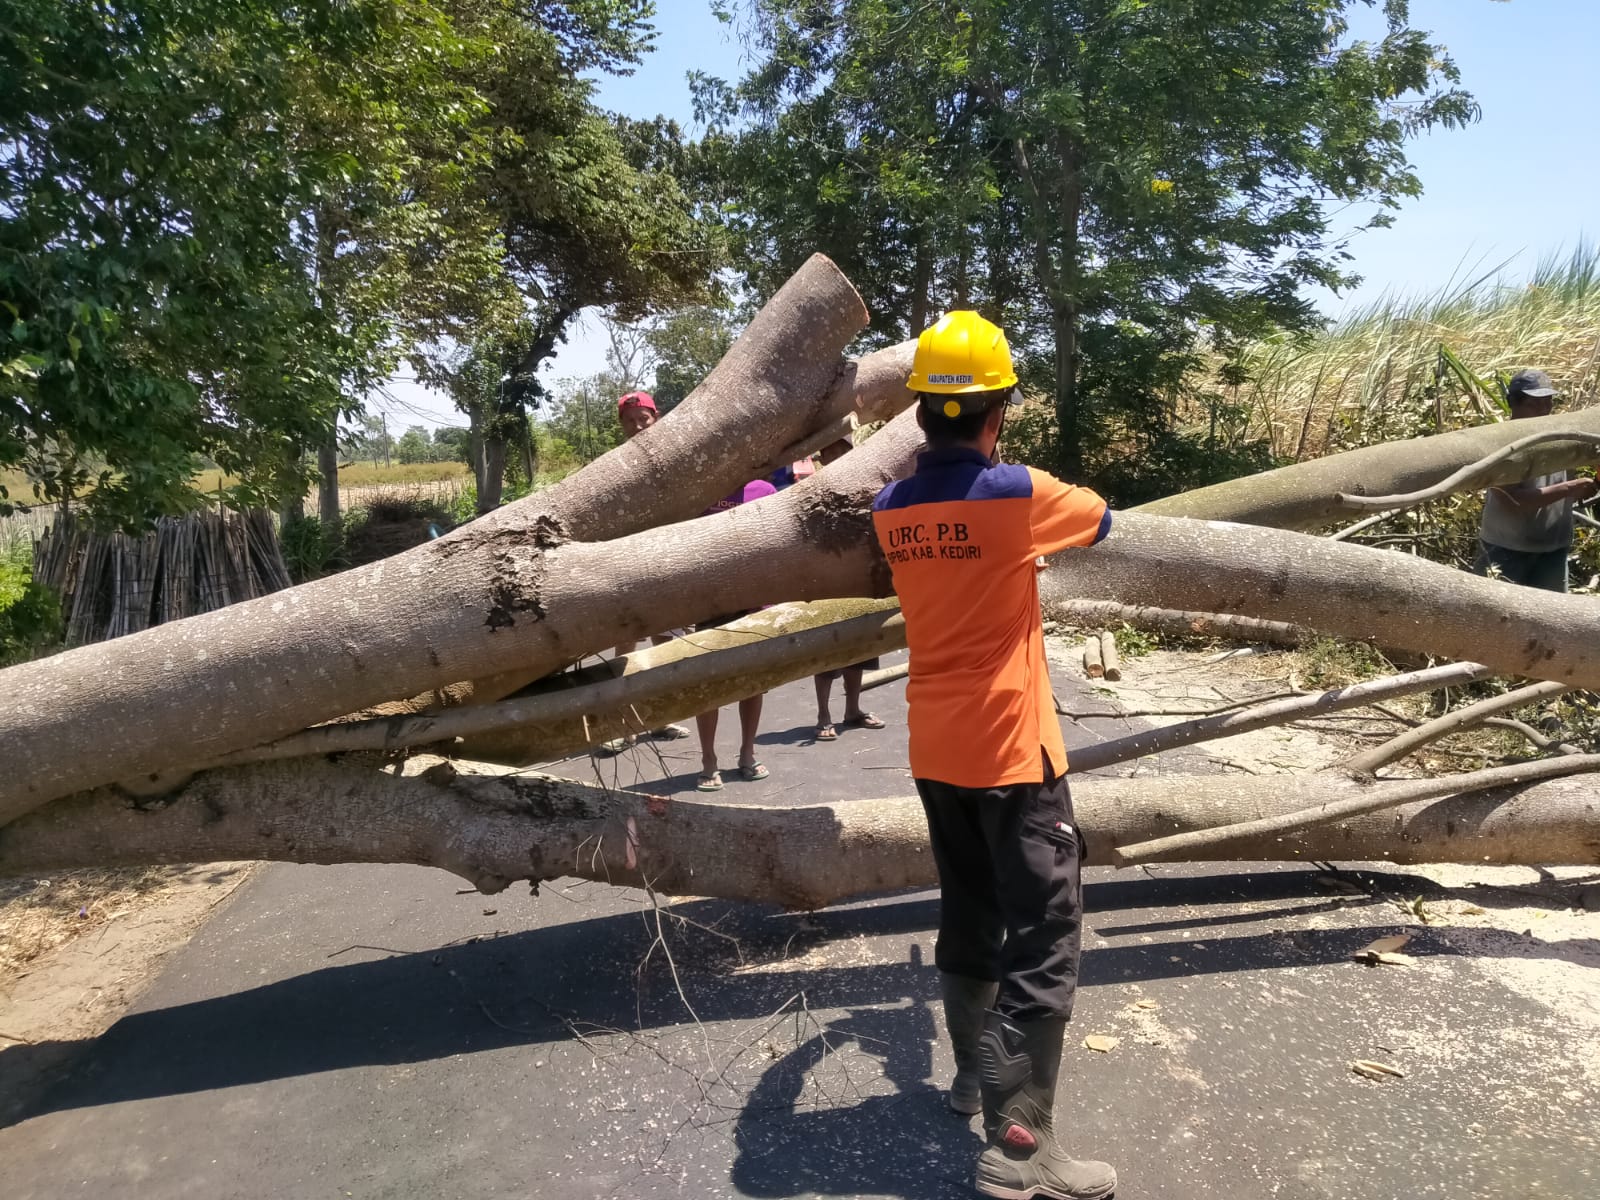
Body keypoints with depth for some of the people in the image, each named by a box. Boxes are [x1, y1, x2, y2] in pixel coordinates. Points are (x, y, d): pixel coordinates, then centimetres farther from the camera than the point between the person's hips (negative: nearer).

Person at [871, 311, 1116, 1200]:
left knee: (968, 915, 20)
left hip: (934, 749, 6)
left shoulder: (889, 509, 0)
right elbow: (1103, 520, 6)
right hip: (1010, 749, -6)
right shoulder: (1021, 494, -15)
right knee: (1044, 937, 0)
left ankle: (976, 1068, 36)